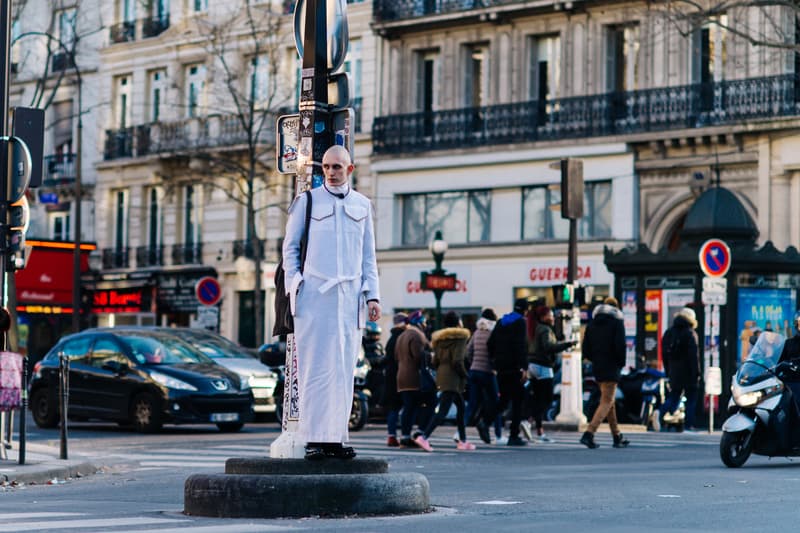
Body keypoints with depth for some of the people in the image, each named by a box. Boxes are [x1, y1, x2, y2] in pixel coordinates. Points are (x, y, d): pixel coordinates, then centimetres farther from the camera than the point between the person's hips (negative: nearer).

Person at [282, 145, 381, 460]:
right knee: (315, 367, -7)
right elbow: (290, 247, 9)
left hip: (350, 294, 3)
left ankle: (336, 437, 2)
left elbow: (369, 256, 17)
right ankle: (314, 439, -7)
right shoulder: (307, 201, 7)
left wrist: (372, 295, 8)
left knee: (344, 369, 0)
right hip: (314, 293, -3)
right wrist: (293, 286, -2)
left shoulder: (362, 205, 15)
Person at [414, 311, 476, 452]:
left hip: (441, 374, 9)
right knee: (443, 411, -11)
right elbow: (457, 361, -16)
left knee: (461, 407, 18)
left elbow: (434, 362, 12)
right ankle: (424, 437, -22)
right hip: (452, 378, -9)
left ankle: (462, 441, 20)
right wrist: (464, 376, -5)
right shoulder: (459, 337, -8)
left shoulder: (440, 339, 14)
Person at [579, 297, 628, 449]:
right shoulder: (617, 322, -5)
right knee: (606, 402, -6)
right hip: (611, 368, -6)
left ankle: (617, 437, 21)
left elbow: (585, 348, 7)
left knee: (609, 401, 16)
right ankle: (589, 434, -21)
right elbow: (620, 345, -15)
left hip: (597, 367, 6)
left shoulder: (592, 323, 11)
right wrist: (621, 363, -1)